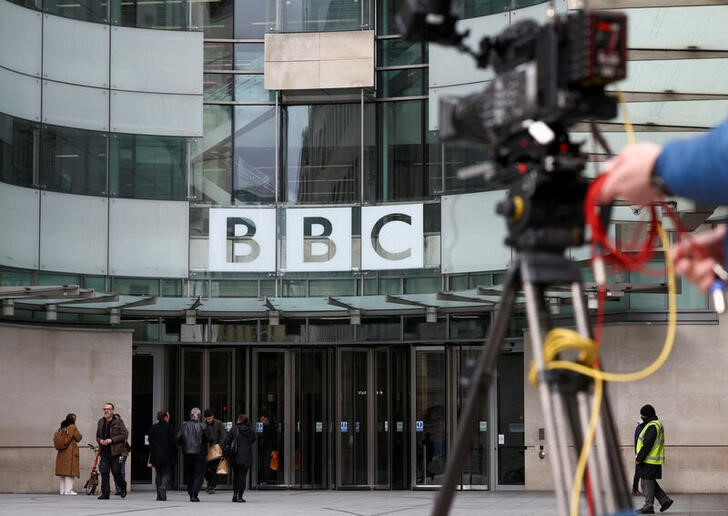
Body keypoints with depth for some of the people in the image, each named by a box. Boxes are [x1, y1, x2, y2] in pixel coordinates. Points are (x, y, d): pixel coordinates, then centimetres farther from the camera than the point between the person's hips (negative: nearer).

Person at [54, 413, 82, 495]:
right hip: (70, 452, -7)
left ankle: (62, 490, 15)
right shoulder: (72, 427, -9)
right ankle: (68, 490, -8)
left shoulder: (61, 428, 10)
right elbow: (78, 438, -6)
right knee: (69, 471, -4)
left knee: (63, 470, 12)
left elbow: (55, 438, 11)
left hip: (61, 453, 7)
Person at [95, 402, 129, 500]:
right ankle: (105, 493, 1)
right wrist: (100, 441, -1)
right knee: (104, 472, -3)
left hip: (115, 451, -5)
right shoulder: (101, 422, 13)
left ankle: (123, 487, 27)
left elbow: (125, 435, -9)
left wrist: (112, 440, -16)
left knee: (116, 472, 0)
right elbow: (98, 436, 23)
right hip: (104, 451, 5)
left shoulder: (118, 421, -4)